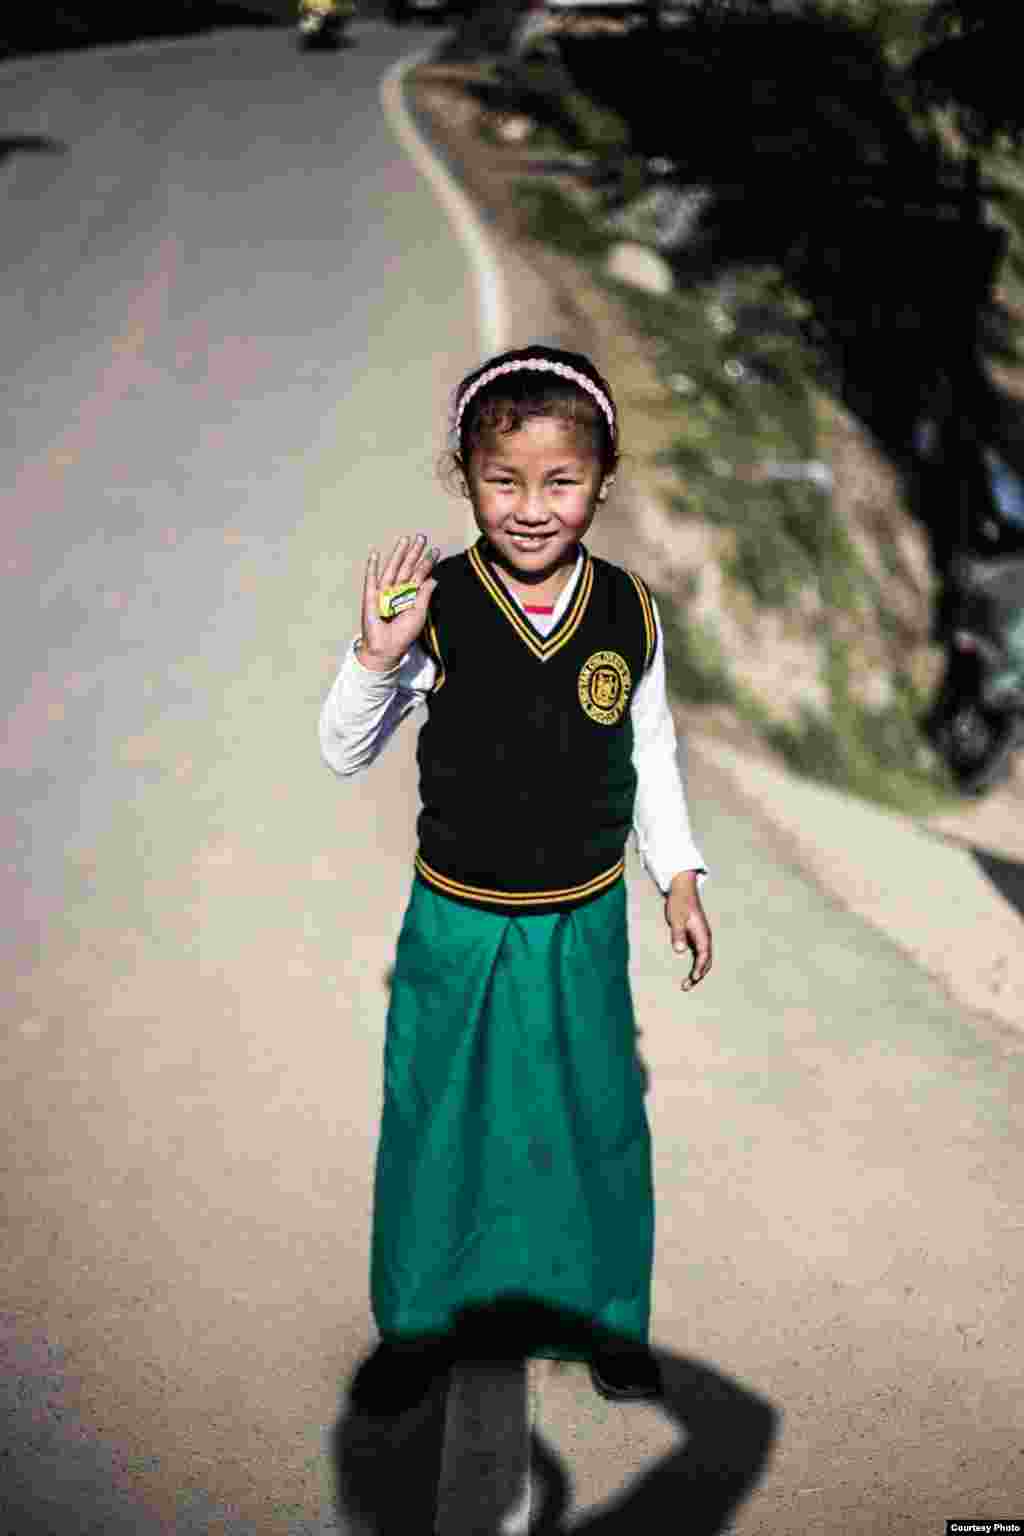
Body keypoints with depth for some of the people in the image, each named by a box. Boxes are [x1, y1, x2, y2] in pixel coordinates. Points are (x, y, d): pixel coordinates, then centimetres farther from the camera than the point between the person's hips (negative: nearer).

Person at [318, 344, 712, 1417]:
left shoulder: (629, 613, -8)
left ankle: (606, 1317, 43)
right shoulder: (433, 611, -15)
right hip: (457, 924, -1)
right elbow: (343, 754, -7)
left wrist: (679, 876, 8)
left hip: (584, 925, 2)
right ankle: (418, 1321, 40)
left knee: (598, 1120, 17)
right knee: (435, 1122, 15)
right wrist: (377, 656, -24)